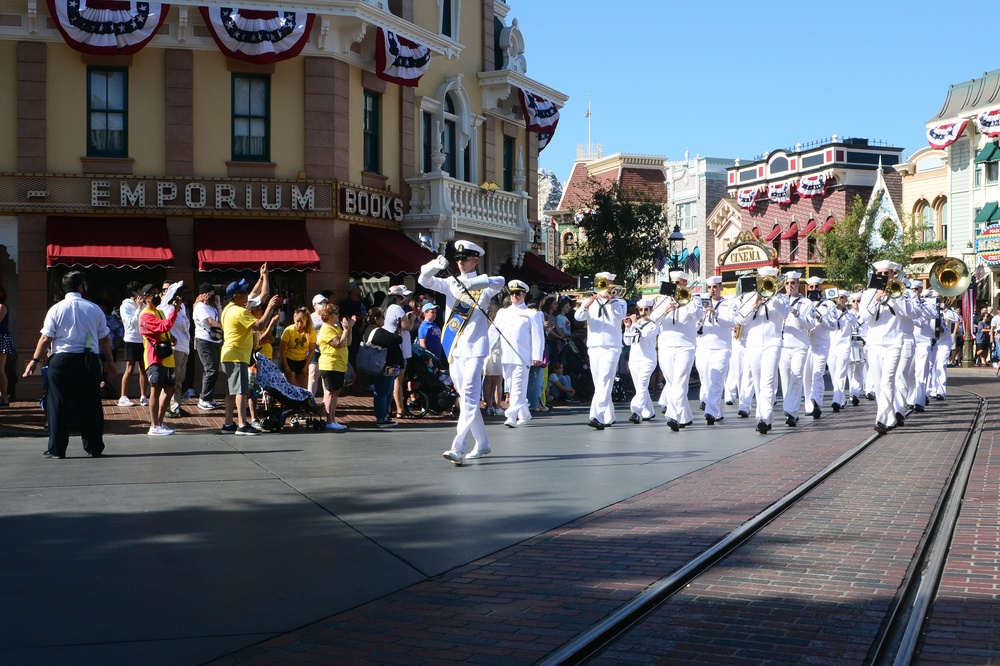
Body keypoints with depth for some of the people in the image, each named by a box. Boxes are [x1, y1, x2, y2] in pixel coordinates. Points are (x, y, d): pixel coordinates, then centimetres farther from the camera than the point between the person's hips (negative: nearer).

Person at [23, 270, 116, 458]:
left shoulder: (56, 309, -2)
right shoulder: (94, 309, 3)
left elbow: (46, 339, -3)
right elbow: (104, 339, 8)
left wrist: (35, 360, 7)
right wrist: (109, 361, 20)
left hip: (61, 360, -2)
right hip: (88, 360, 2)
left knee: (58, 406, 4)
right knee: (90, 406, 8)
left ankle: (56, 449, 5)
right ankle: (94, 448, 11)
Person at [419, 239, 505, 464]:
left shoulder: (483, 284, -2)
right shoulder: (451, 283, 11)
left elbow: (499, 282, -24)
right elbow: (424, 280, 0)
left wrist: (474, 282, -40)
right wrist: (435, 266, -20)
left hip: (474, 347, -6)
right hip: (454, 348, 6)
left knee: (469, 396, -15)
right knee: (464, 397, 12)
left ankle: (458, 448, -23)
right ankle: (482, 444, 25)